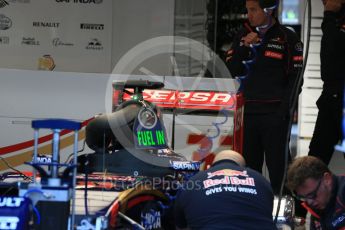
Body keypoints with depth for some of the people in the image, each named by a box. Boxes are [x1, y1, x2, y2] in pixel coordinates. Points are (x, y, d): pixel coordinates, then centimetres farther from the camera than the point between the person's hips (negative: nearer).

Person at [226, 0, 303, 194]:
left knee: (277, 166, -4)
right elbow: (232, 71, 8)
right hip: (249, 111, 4)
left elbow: (295, 78, -3)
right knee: (250, 165, 8)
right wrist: (244, 46, -7)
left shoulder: (287, 38, -1)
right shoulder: (244, 35, 12)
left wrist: (284, 110, -11)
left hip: (274, 113, -4)